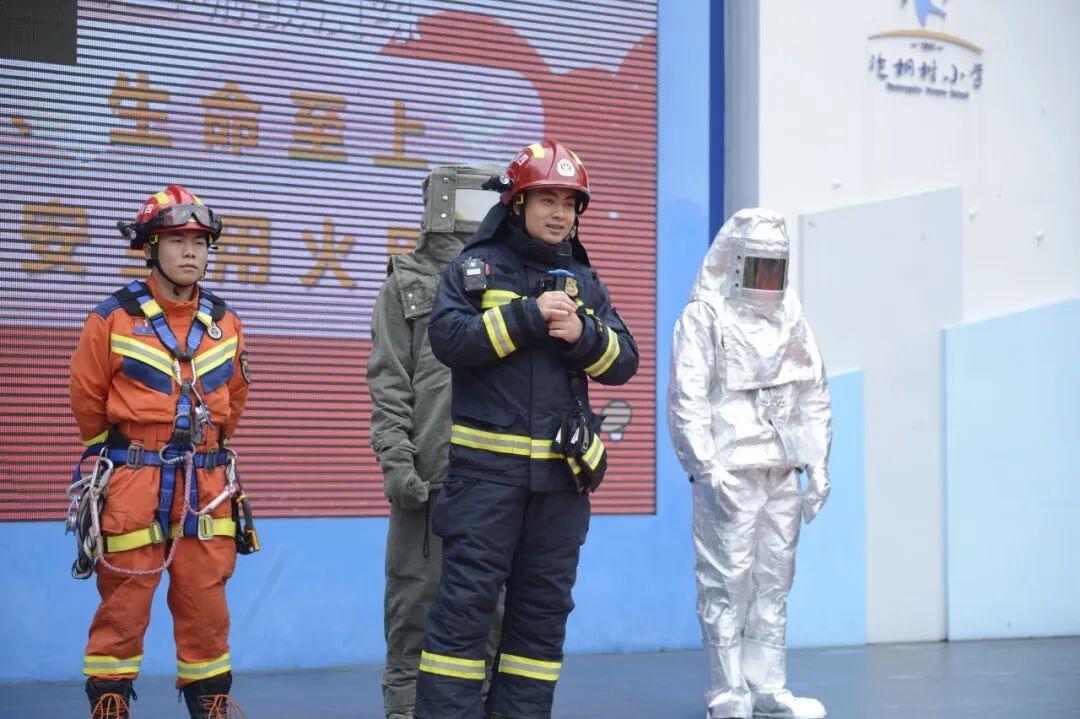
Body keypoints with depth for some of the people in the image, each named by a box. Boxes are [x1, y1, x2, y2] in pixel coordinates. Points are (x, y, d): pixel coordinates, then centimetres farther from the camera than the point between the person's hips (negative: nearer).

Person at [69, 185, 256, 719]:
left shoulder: (225, 322, 7)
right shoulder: (114, 317, -5)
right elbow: (88, 398, 4)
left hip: (206, 483, 4)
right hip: (132, 480, -3)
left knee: (206, 604, 8)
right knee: (124, 602, 2)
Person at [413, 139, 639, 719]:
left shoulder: (584, 280, 14)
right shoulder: (474, 267, 3)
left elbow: (624, 363, 7)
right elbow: (448, 339, -13)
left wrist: (583, 336, -12)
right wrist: (526, 316, -18)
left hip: (562, 473, 4)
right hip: (486, 465, -4)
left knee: (543, 607, 9)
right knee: (465, 600, -5)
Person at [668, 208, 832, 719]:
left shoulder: (792, 320, 16)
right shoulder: (703, 318, -4)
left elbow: (815, 397, 17)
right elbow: (687, 400, -10)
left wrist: (817, 464, 9)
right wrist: (706, 467, -17)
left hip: (782, 473, 6)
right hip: (728, 473, -6)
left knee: (774, 583, 9)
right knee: (727, 584, -5)